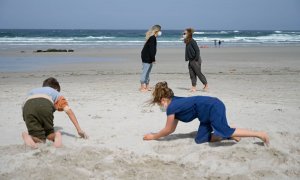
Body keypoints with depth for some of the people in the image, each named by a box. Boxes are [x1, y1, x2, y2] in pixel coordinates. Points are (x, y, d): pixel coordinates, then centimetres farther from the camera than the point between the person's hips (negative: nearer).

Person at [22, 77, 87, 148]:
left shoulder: (32, 91, 46)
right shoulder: (57, 94, 35)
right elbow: (68, 110, 20)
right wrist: (79, 130, 18)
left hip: (27, 106, 2)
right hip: (45, 104, -2)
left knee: (40, 139, 6)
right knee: (49, 134, 18)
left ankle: (29, 137, -27)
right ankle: (56, 135, -16)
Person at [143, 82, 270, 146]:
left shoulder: (171, 107, -10)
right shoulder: (175, 103, 17)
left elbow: (168, 130, 0)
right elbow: (172, 129, 25)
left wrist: (153, 137, 12)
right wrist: (157, 134, 27)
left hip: (213, 107, -9)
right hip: (210, 108, 9)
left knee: (224, 131, -25)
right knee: (200, 139, 5)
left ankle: (260, 134, -20)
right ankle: (230, 136, 4)